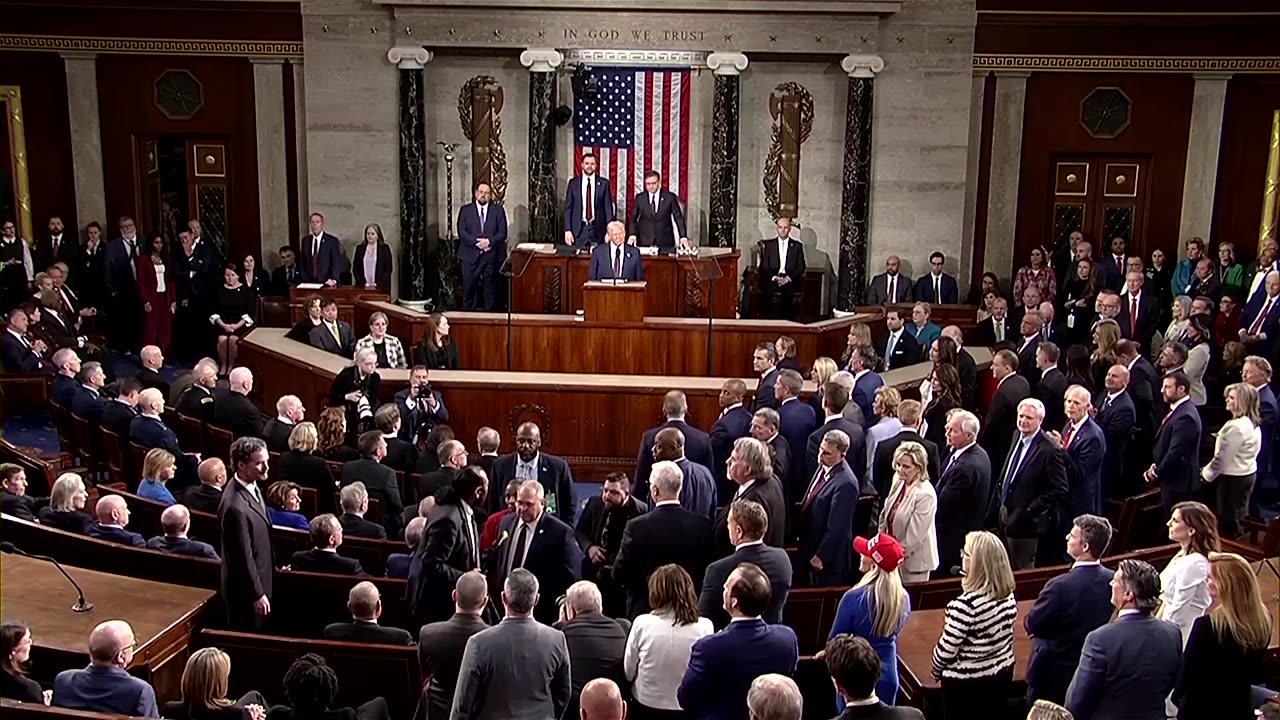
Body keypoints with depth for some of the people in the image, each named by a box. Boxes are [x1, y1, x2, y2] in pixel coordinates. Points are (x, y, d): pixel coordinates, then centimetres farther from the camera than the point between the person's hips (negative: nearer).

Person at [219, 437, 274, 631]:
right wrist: (257, 594, -16)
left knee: (253, 636, 23)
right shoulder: (236, 507, -32)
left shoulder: (251, 486, -2)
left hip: (257, 580, 9)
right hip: (245, 589, -9)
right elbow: (243, 556, -25)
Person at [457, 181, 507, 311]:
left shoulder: (498, 210, 8)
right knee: (469, 289, 0)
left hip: (492, 255, 0)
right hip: (470, 255, 0)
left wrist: (489, 241, -16)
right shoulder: (465, 210, 7)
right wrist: (477, 243, -15)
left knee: (491, 289, 3)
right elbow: (462, 232, -2)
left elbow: (502, 233, 1)